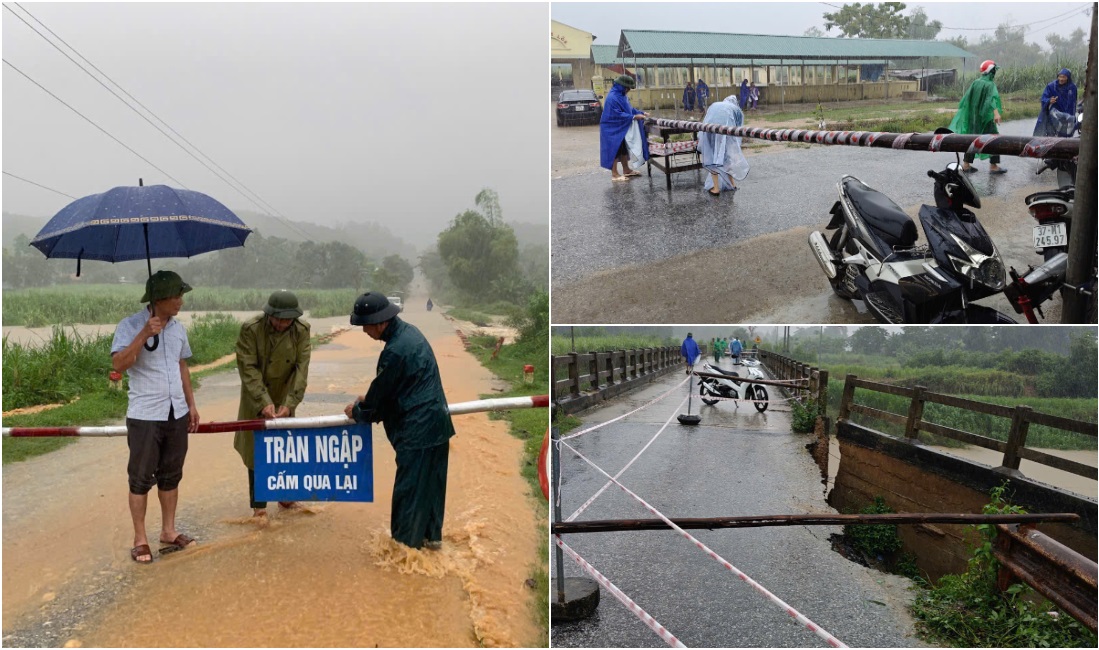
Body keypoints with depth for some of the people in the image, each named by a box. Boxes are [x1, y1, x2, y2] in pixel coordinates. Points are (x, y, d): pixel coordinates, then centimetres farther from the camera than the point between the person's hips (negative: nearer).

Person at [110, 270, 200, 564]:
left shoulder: (178, 327, 7)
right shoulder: (130, 326, -10)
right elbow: (118, 365, -21)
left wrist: (191, 404, 15)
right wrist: (144, 334, -28)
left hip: (177, 414, 6)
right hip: (145, 416, -5)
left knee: (171, 475, 13)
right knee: (141, 478, 3)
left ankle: (168, 532, 24)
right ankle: (140, 539, 13)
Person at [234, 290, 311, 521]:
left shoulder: (302, 330, -13)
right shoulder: (250, 329, -20)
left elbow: (301, 368, -15)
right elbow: (248, 369, -21)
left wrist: (290, 403, -24)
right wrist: (264, 402, -29)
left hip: (285, 400, 3)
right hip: (257, 401, -2)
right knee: (257, 452, 1)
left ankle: (285, 496, 30)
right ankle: (259, 506, 14)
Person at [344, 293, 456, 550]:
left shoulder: (395, 351, -24)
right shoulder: (408, 331, 7)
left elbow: (381, 393, -10)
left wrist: (357, 411, 8)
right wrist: (368, 400, 21)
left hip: (418, 428, -10)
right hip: (437, 422, 10)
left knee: (409, 488, 2)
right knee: (431, 482, 18)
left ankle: (405, 543, 12)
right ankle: (431, 535, 30)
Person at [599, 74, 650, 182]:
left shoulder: (621, 95, 7)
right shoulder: (613, 98, -23)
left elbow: (629, 108, 16)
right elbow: (618, 115, -26)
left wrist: (641, 113, 5)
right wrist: (634, 117, -24)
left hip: (622, 129, 10)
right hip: (613, 130, -10)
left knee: (624, 149, 17)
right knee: (615, 150, -2)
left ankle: (626, 170, 29)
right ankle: (614, 174, 5)